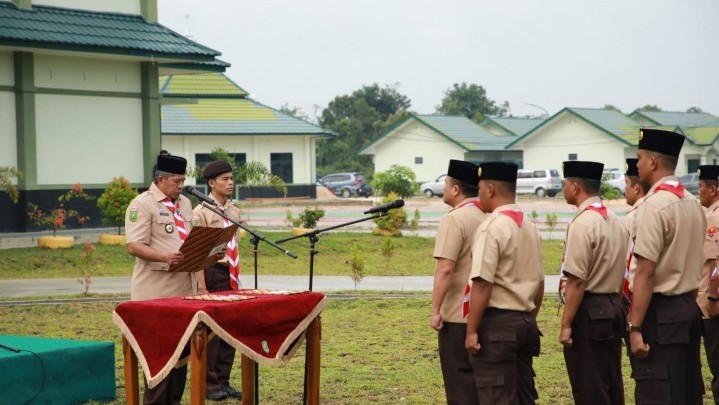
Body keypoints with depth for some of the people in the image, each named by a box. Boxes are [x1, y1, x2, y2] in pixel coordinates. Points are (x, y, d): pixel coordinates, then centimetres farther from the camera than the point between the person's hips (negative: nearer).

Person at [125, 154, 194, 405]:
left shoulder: (184, 203, 16)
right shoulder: (142, 204, -9)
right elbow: (134, 246, -16)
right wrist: (165, 257, -30)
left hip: (183, 289, 8)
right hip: (155, 292, -8)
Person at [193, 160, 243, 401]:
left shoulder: (234, 210, 11)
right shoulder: (201, 212, -9)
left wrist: (237, 277, 15)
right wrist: (201, 286, -16)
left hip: (231, 275, 7)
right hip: (213, 273, -6)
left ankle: (223, 381, 18)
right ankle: (209, 384, 8)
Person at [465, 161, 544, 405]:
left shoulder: (492, 227, -13)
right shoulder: (530, 227, 12)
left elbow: (483, 284, -19)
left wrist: (471, 331, -15)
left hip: (497, 323, -8)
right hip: (526, 322, 8)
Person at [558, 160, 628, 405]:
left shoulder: (582, 224, -16)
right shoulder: (614, 221, 10)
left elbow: (577, 281, -19)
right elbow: (618, 273, 13)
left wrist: (566, 325, -16)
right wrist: (613, 305, 18)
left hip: (588, 311, -9)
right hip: (613, 308, 9)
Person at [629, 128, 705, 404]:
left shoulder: (655, 205, -15)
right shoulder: (692, 203, 11)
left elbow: (646, 272, -19)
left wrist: (635, 327, -19)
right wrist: (688, 303, 19)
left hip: (661, 313, -9)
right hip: (689, 309, 9)